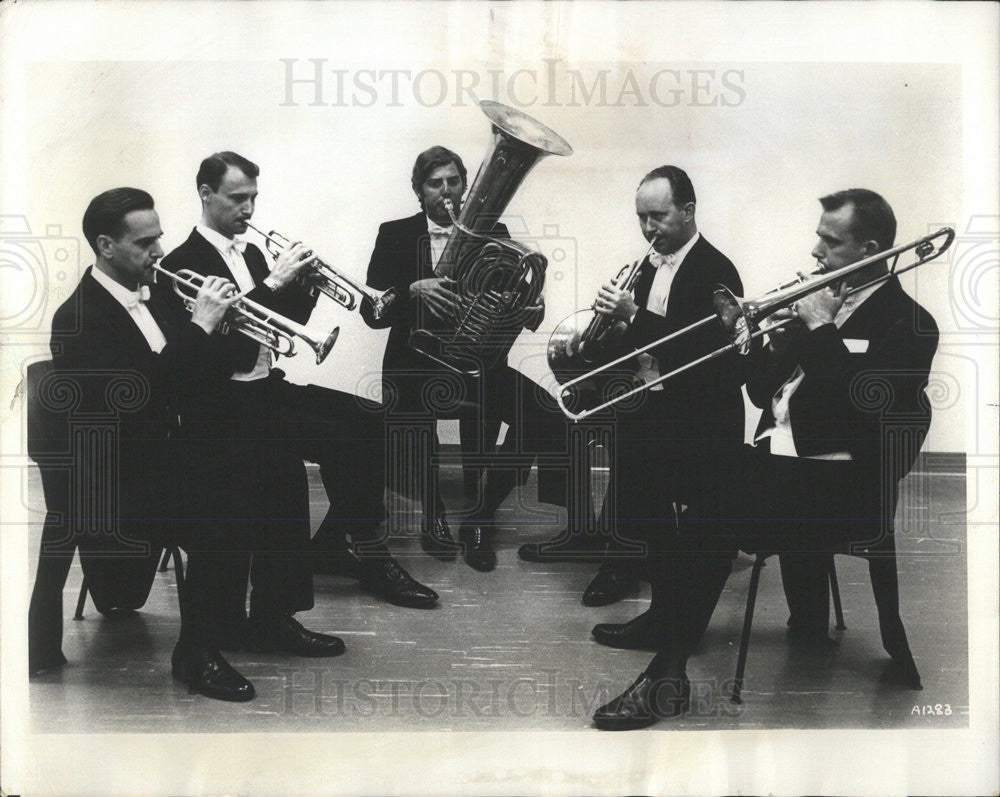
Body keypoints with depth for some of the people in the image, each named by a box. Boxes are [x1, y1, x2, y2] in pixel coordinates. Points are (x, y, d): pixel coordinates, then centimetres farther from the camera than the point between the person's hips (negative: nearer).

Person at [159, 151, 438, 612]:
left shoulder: (251, 254, 16)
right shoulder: (183, 264, -11)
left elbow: (284, 325, 17)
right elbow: (216, 341, -24)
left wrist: (304, 288, -2)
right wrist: (271, 284, -25)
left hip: (267, 385, 9)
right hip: (228, 402, -9)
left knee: (369, 419, -8)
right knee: (340, 440, -23)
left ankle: (334, 539, 1)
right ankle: (368, 557, -7)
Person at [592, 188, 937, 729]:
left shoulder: (908, 324, -6)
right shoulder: (819, 305, 17)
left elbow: (864, 408, -22)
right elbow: (761, 392, 18)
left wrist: (822, 329, -16)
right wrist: (779, 336, -1)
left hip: (846, 486, -8)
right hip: (777, 457, 8)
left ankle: (667, 679, -19)